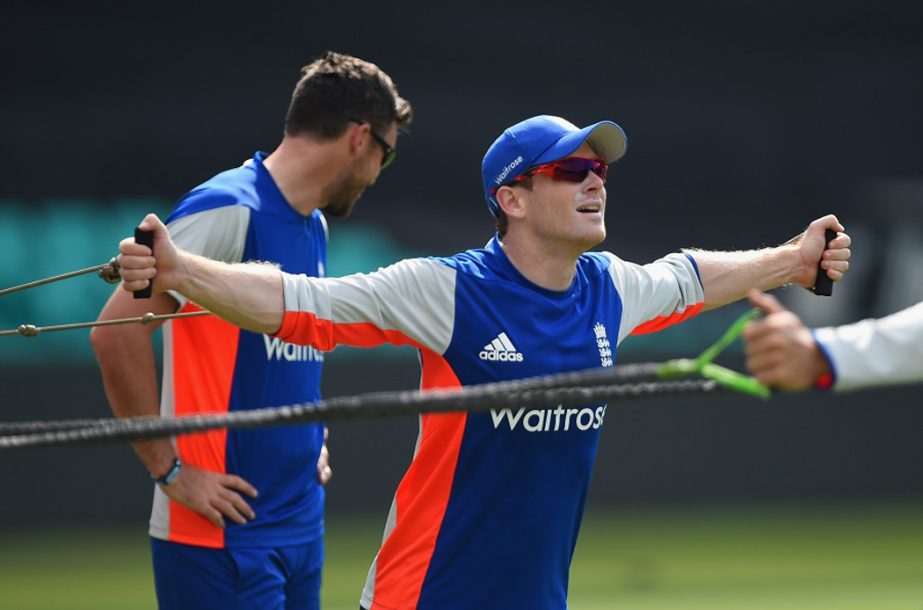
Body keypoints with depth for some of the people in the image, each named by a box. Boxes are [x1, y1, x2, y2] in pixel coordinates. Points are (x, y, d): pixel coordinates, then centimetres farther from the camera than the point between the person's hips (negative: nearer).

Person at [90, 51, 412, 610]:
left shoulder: (316, 225, 15)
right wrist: (169, 469, -16)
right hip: (220, 538, -9)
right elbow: (117, 331, -19)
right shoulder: (228, 210, -13)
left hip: (302, 525, 9)